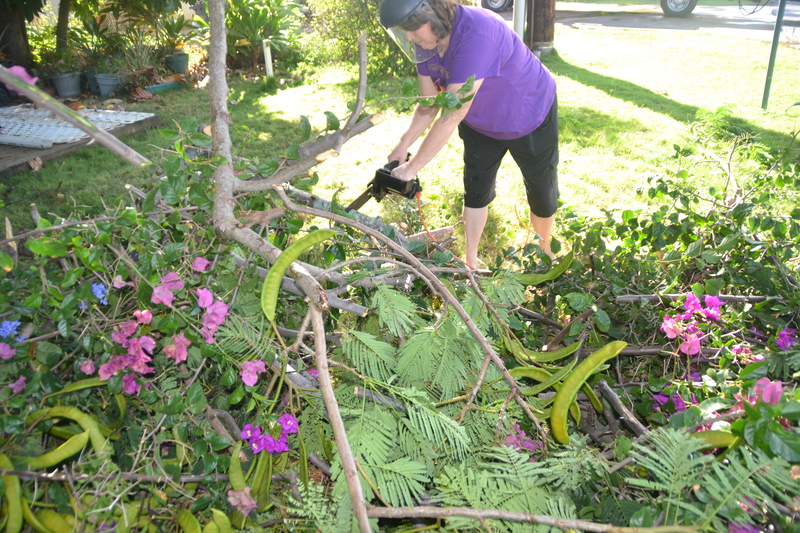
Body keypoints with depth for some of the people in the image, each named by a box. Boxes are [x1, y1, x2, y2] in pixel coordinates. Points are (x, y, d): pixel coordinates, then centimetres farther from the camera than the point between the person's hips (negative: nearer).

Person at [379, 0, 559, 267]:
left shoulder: (476, 35, -41)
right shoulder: (426, 43, -15)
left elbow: (452, 116, -42)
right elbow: (428, 107, -7)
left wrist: (411, 168, -38)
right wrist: (402, 148, -18)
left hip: (530, 119, -6)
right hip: (481, 123, 6)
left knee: (542, 192, 8)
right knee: (475, 190, 6)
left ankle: (545, 250, 33)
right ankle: (471, 262, 20)